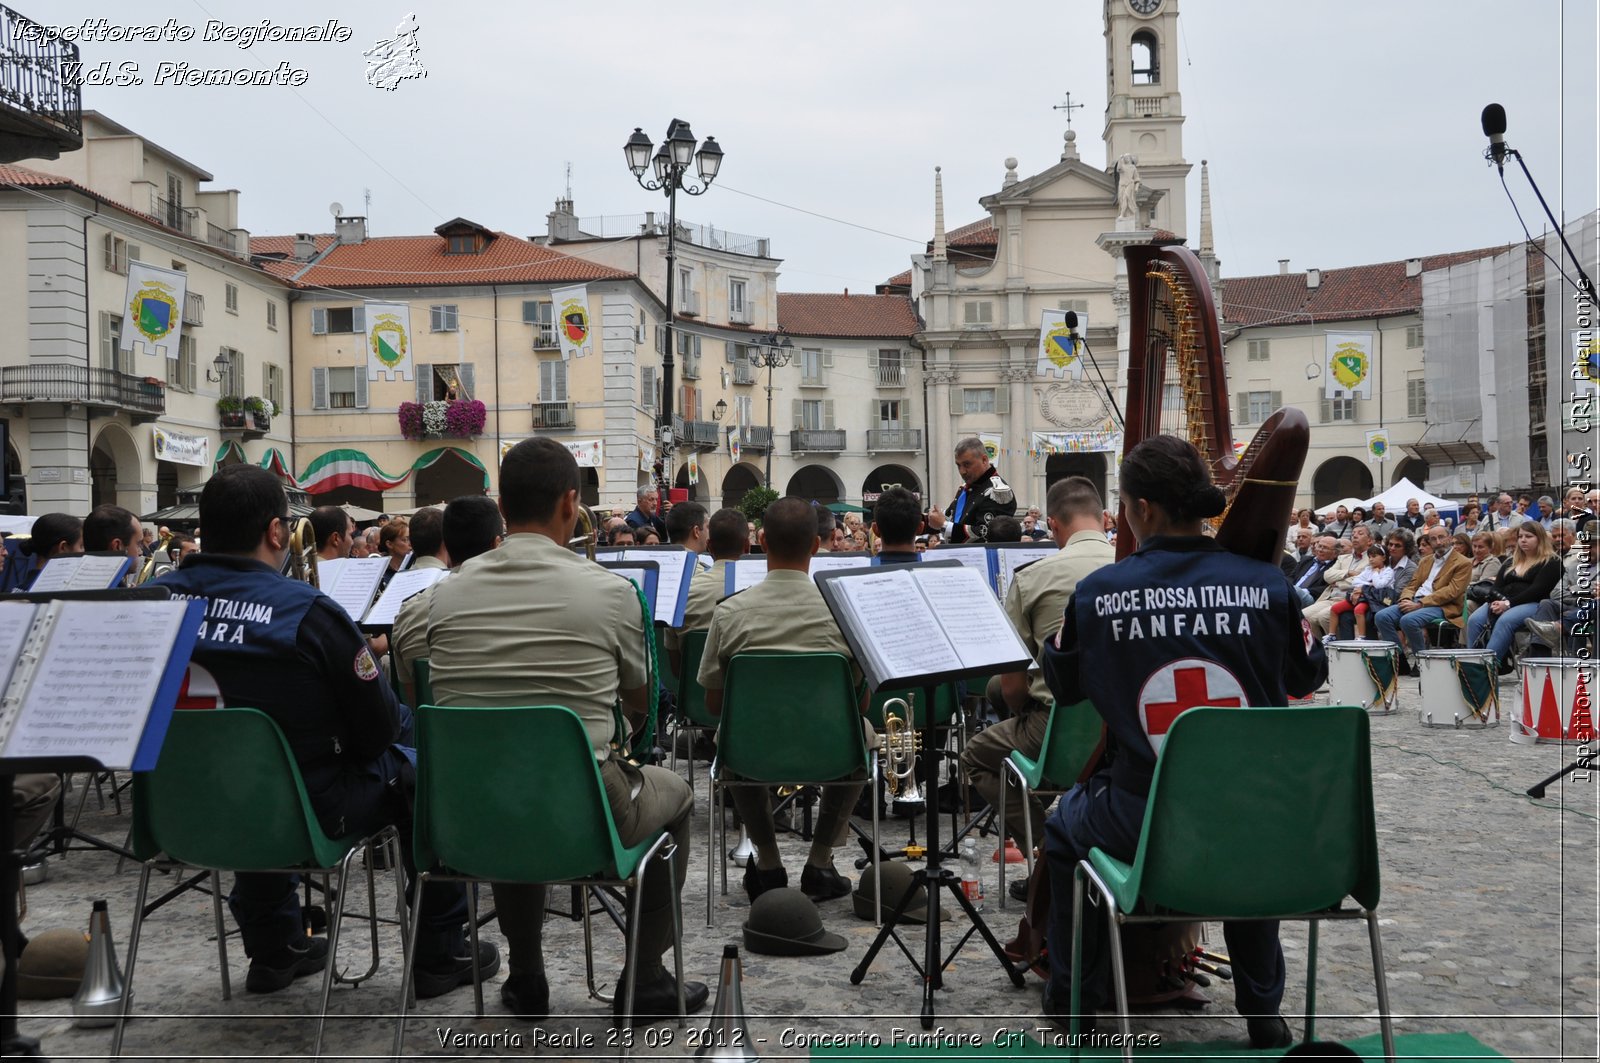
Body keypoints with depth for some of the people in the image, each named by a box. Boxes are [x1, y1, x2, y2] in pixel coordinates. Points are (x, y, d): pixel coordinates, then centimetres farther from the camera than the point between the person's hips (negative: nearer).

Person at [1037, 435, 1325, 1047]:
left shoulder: (1096, 592, -10)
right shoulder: (1266, 585, -8)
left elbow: (1061, 686, 8)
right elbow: (1308, 678, 10)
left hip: (1144, 829, -1)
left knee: (1065, 826, 32)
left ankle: (1073, 1000, 38)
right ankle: (1263, 1009, 45)